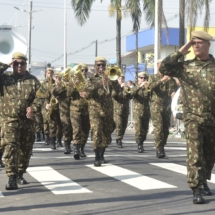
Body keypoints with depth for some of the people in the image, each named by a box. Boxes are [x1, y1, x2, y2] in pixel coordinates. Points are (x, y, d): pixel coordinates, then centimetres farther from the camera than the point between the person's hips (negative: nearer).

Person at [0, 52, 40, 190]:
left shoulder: (33, 81, 8)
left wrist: (33, 108, -16)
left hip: (28, 121, 3)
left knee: (26, 150, 12)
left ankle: (20, 175, 31)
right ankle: (12, 178, -19)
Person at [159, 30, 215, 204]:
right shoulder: (185, 66, 3)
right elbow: (164, 68, -6)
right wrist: (180, 52, -5)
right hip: (193, 117, -2)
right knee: (195, 154, -11)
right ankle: (197, 190, -10)